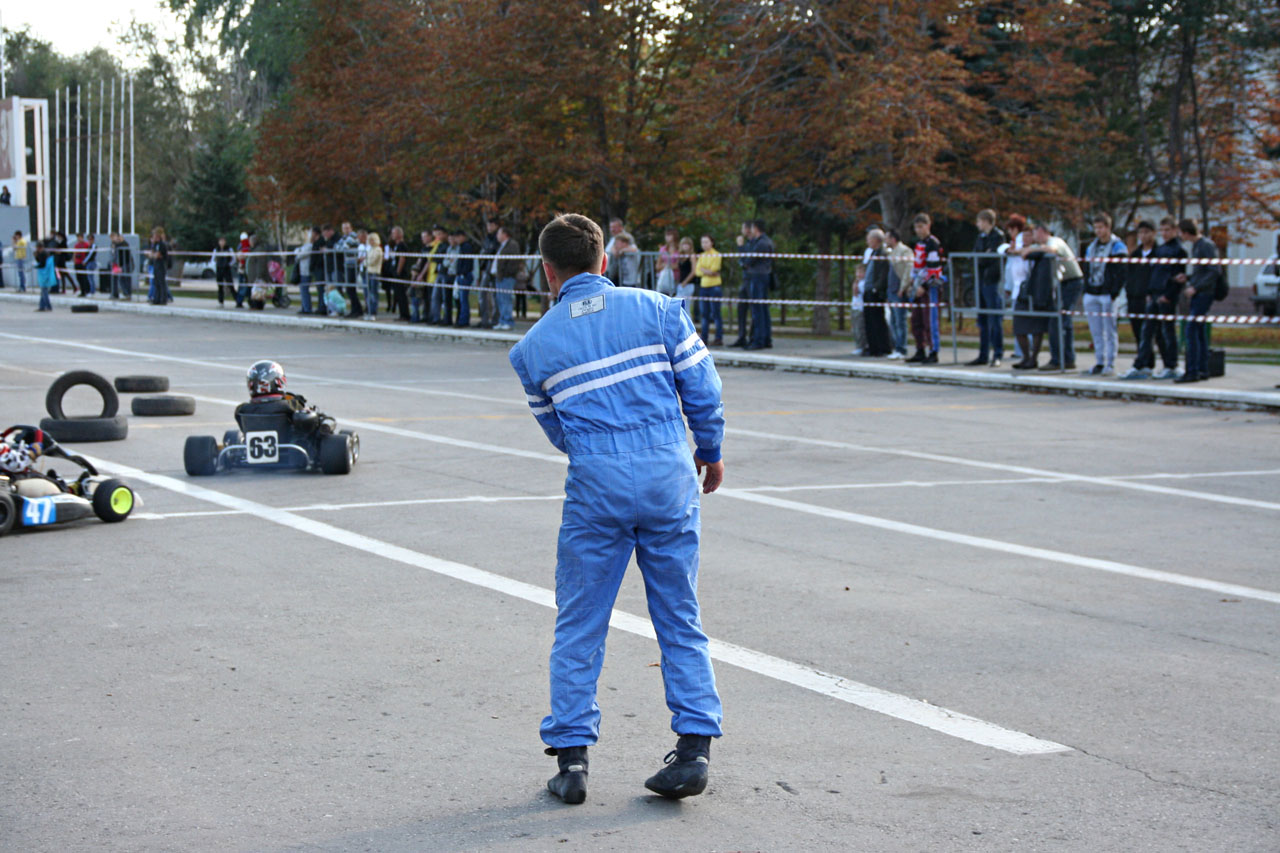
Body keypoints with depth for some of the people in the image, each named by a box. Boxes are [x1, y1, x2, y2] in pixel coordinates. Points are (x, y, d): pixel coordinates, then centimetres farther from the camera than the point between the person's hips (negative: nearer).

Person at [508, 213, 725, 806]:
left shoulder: (535, 345, 5)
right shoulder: (656, 309, 4)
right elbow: (702, 386, 3)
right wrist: (710, 452, 18)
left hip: (595, 487, -1)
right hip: (669, 476, 1)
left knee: (579, 625, 8)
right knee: (680, 620, 10)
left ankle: (570, 755, 8)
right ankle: (695, 746, 7)